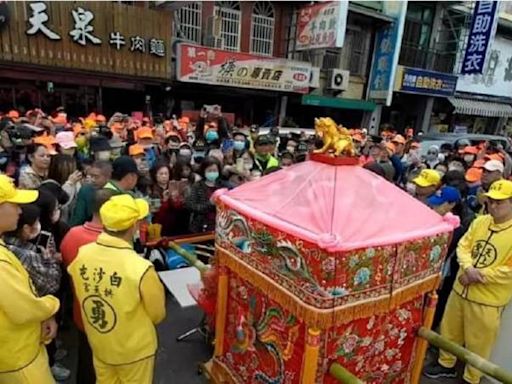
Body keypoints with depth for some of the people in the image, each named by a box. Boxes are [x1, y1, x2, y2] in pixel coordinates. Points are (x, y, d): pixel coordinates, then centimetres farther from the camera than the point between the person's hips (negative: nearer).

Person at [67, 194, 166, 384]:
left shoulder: (81, 255, -19)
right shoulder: (141, 269, -34)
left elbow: (82, 296, 2)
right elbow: (158, 314, -16)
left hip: (98, 344, 5)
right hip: (134, 350, -4)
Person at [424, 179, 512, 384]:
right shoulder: (480, 221, 3)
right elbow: (463, 246, 2)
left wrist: (479, 275, -18)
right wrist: (468, 268, -17)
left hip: (487, 299, -5)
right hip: (461, 288, 5)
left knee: (477, 343, 12)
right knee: (450, 330, 20)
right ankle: (446, 364, 43)